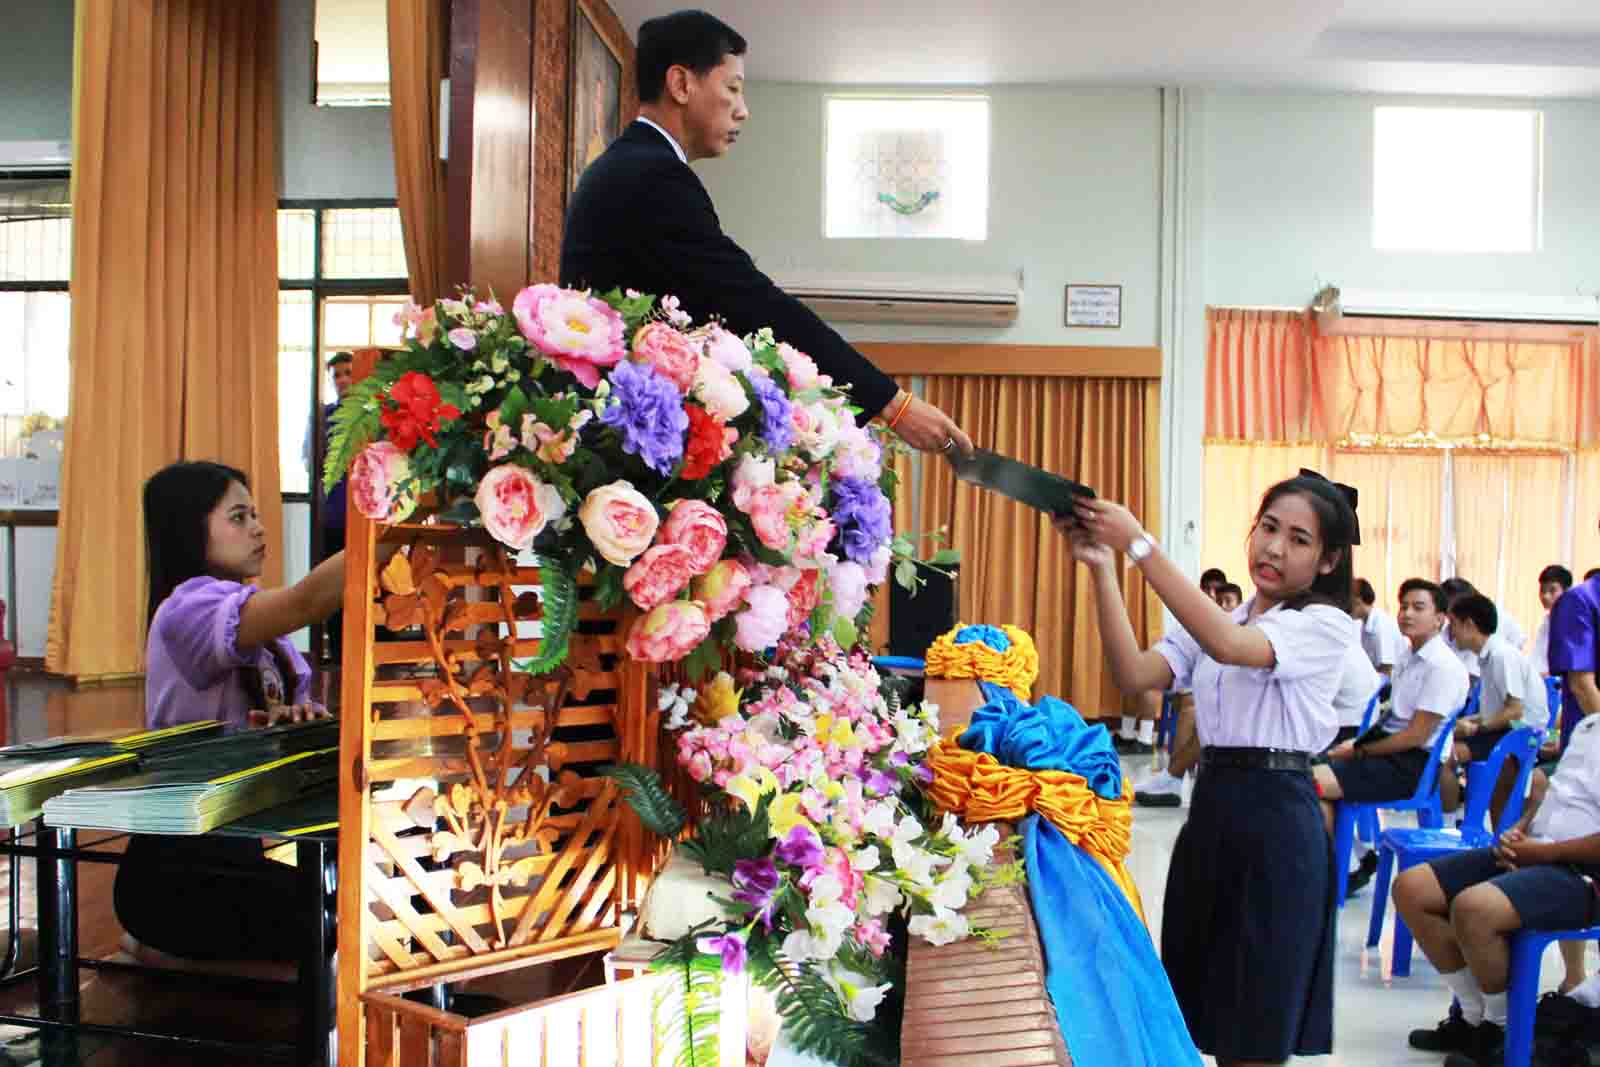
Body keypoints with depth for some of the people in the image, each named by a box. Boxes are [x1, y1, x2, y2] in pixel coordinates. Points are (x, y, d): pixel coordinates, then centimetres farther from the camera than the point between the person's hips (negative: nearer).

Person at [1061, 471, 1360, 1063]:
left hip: (1276, 818, -6)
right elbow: (1134, 675, -4)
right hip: (1210, 807, 6)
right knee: (1210, 1013, 12)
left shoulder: (1327, 625, -6)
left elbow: (1229, 646, -25)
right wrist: (1101, 568, -13)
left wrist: (1139, 543, -28)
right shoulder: (1217, 621, 13)